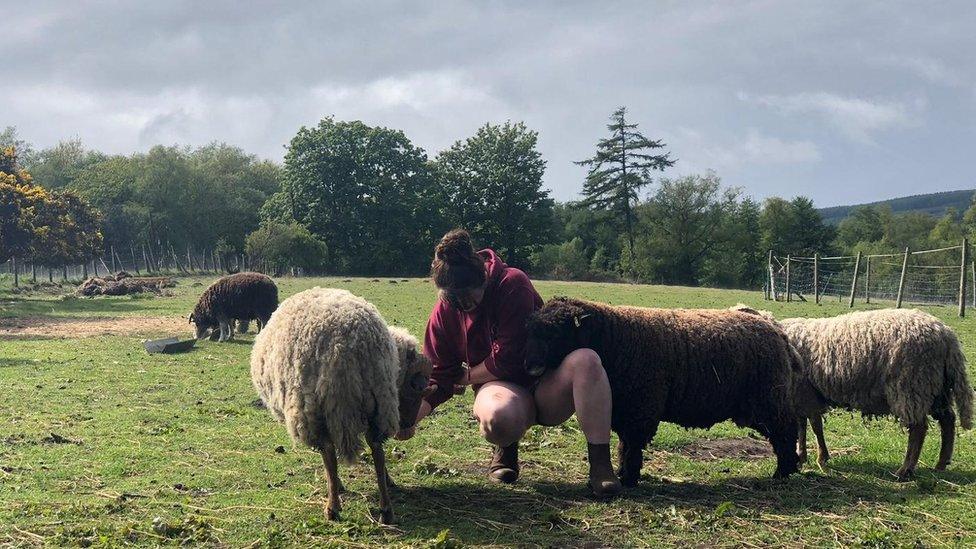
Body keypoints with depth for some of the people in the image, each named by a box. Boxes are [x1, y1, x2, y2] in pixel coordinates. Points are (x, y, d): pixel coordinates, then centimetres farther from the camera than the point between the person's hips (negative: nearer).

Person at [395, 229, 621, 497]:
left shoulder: (513, 284, -17)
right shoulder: (444, 312, -3)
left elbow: (508, 359, -19)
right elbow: (437, 376, -1)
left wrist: (465, 377, -5)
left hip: (548, 388, -1)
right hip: (504, 388, 1)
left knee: (586, 359, -36)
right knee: (497, 417, -39)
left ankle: (600, 465, -31)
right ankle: (505, 449, 0)